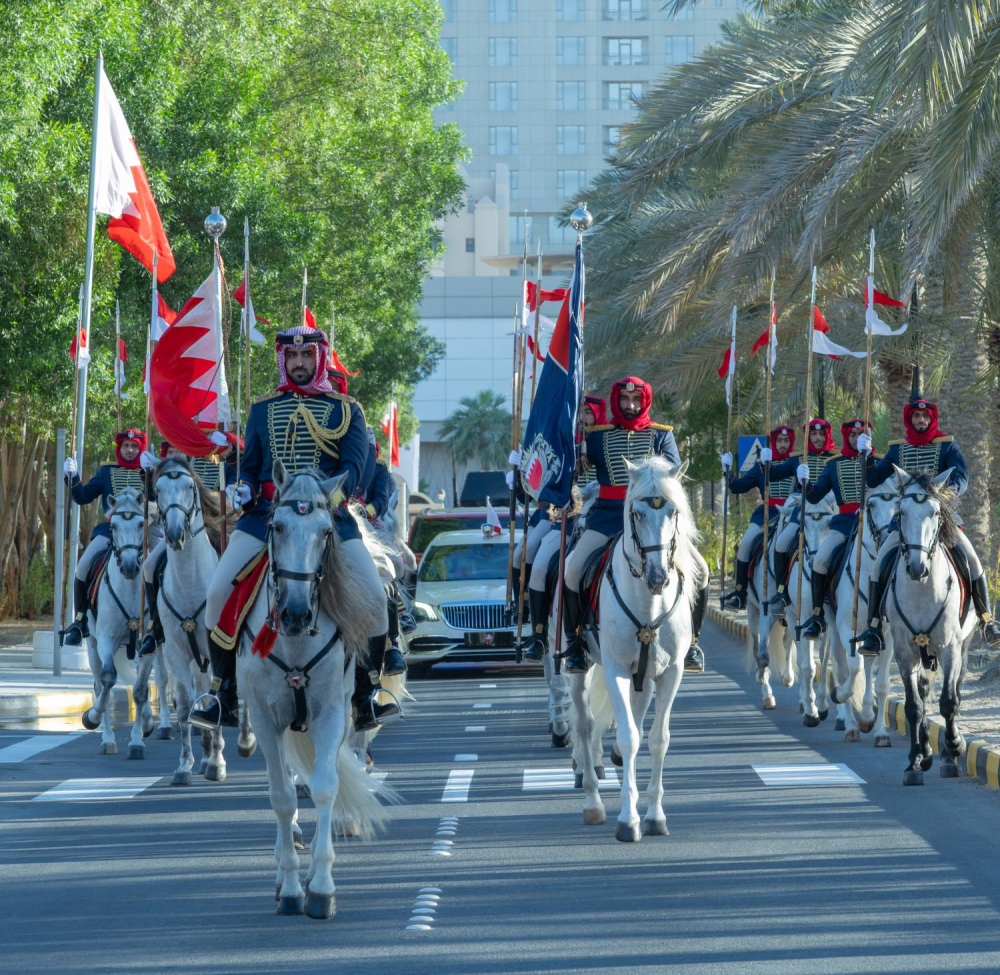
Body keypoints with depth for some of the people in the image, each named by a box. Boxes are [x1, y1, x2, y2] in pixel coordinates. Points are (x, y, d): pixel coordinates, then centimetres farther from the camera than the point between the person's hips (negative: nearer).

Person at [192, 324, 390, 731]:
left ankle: (366, 697, -2)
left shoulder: (346, 410, 11)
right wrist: (244, 489, -1)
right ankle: (225, 699, -4)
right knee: (218, 593, -15)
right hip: (266, 515, 1)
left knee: (373, 596, -17)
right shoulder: (262, 409, 18)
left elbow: (354, 464, -1)